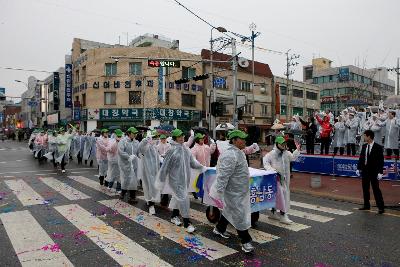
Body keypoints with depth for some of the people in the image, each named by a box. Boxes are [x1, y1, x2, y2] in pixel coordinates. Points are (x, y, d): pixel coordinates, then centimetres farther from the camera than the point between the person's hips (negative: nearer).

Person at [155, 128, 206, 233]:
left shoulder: (185, 148, 2)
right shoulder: (172, 150, -17)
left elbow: (192, 161, 14)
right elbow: (165, 166, -13)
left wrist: (202, 167, 10)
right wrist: (161, 181, -9)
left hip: (185, 179, 7)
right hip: (175, 179, -7)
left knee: (178, 197, 19)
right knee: (183, 199, -6)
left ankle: (174, 216, 39)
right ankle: (186, 223, 5)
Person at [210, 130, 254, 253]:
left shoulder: (239, 152, 8)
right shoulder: (230, 155, -26)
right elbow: (223, 175, -29)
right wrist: (218, 192, -29)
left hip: (240, 190, 11)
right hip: (234, 192, -11)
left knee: (229, 210, 24)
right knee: (239, 215, 0)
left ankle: (219, 229, 43)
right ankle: (245, 241, 13)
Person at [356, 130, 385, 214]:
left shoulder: (378, 147, -10)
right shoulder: (364, 146, 6)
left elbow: (381, 160, -12)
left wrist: (380, 172, -17)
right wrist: (358, 168, 6)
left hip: (374, 172, -6)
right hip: (365, 171, 6)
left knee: (376, 189, -3)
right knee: (365, 189, 12)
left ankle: (381, 207, 5)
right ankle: (366, 205, 23)